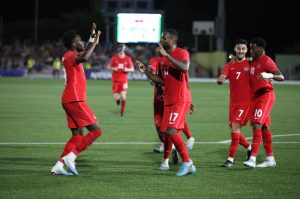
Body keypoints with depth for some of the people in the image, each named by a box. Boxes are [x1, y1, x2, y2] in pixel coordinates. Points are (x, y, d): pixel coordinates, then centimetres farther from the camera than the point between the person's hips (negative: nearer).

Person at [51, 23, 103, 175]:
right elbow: (84, 58, -35)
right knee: (96, 130, -8)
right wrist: (94, 42, -23)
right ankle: (71, 157, -12)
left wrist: (92, 38, 32)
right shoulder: (70, 56, -12)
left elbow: (84, 53, 41)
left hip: (70, 101, 10)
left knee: (77, 135, 11)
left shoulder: (71, 55, 18)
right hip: (75, 100, -10)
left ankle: (58, 166, 4)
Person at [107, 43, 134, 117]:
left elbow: (132, 69, 8)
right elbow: (109, 66, 10)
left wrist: (127, 69, -13)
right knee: (116, 98, -7)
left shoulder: (128, 59, 0)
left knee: (123, 96, -11)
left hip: (124, 80, 0)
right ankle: (118, 99, 33)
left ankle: (122, 111, 10)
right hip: (115, 80, 0)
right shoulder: (114, 58, 0)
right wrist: (113, 68, -11)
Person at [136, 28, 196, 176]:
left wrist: (166, 55, -29)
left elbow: (184, 68, -30)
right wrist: (145, 71, 12)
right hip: (168, 101, 9)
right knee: (165, 132, 10)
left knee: (171, 131, -19)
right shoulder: (163, 58, 18)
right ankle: (165, 160, 25)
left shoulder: (182, 53, -8)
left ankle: (187, 162, -12)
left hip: (181, 100, -9)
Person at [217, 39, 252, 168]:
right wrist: (220, 79, -27)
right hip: (233, 102, 5)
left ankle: (231, 159, -12)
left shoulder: (250, 64, 1)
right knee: (233, 128, 9)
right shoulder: (230, 66, 9)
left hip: (246, 101, -5)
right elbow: (220, 80, -5)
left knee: (235, 127, -15)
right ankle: (249, 148, 35)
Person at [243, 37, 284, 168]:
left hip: (265, 96, -9)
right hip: (256, 97, 9)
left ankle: (253, 158, -23)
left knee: (257, 125, -18)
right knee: (264, 127, 12)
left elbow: (281, 77, -21)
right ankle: (270, 159, 18)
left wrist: (269, 75, -42)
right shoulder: (253, 62, 15)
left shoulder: (267, 61, -12)